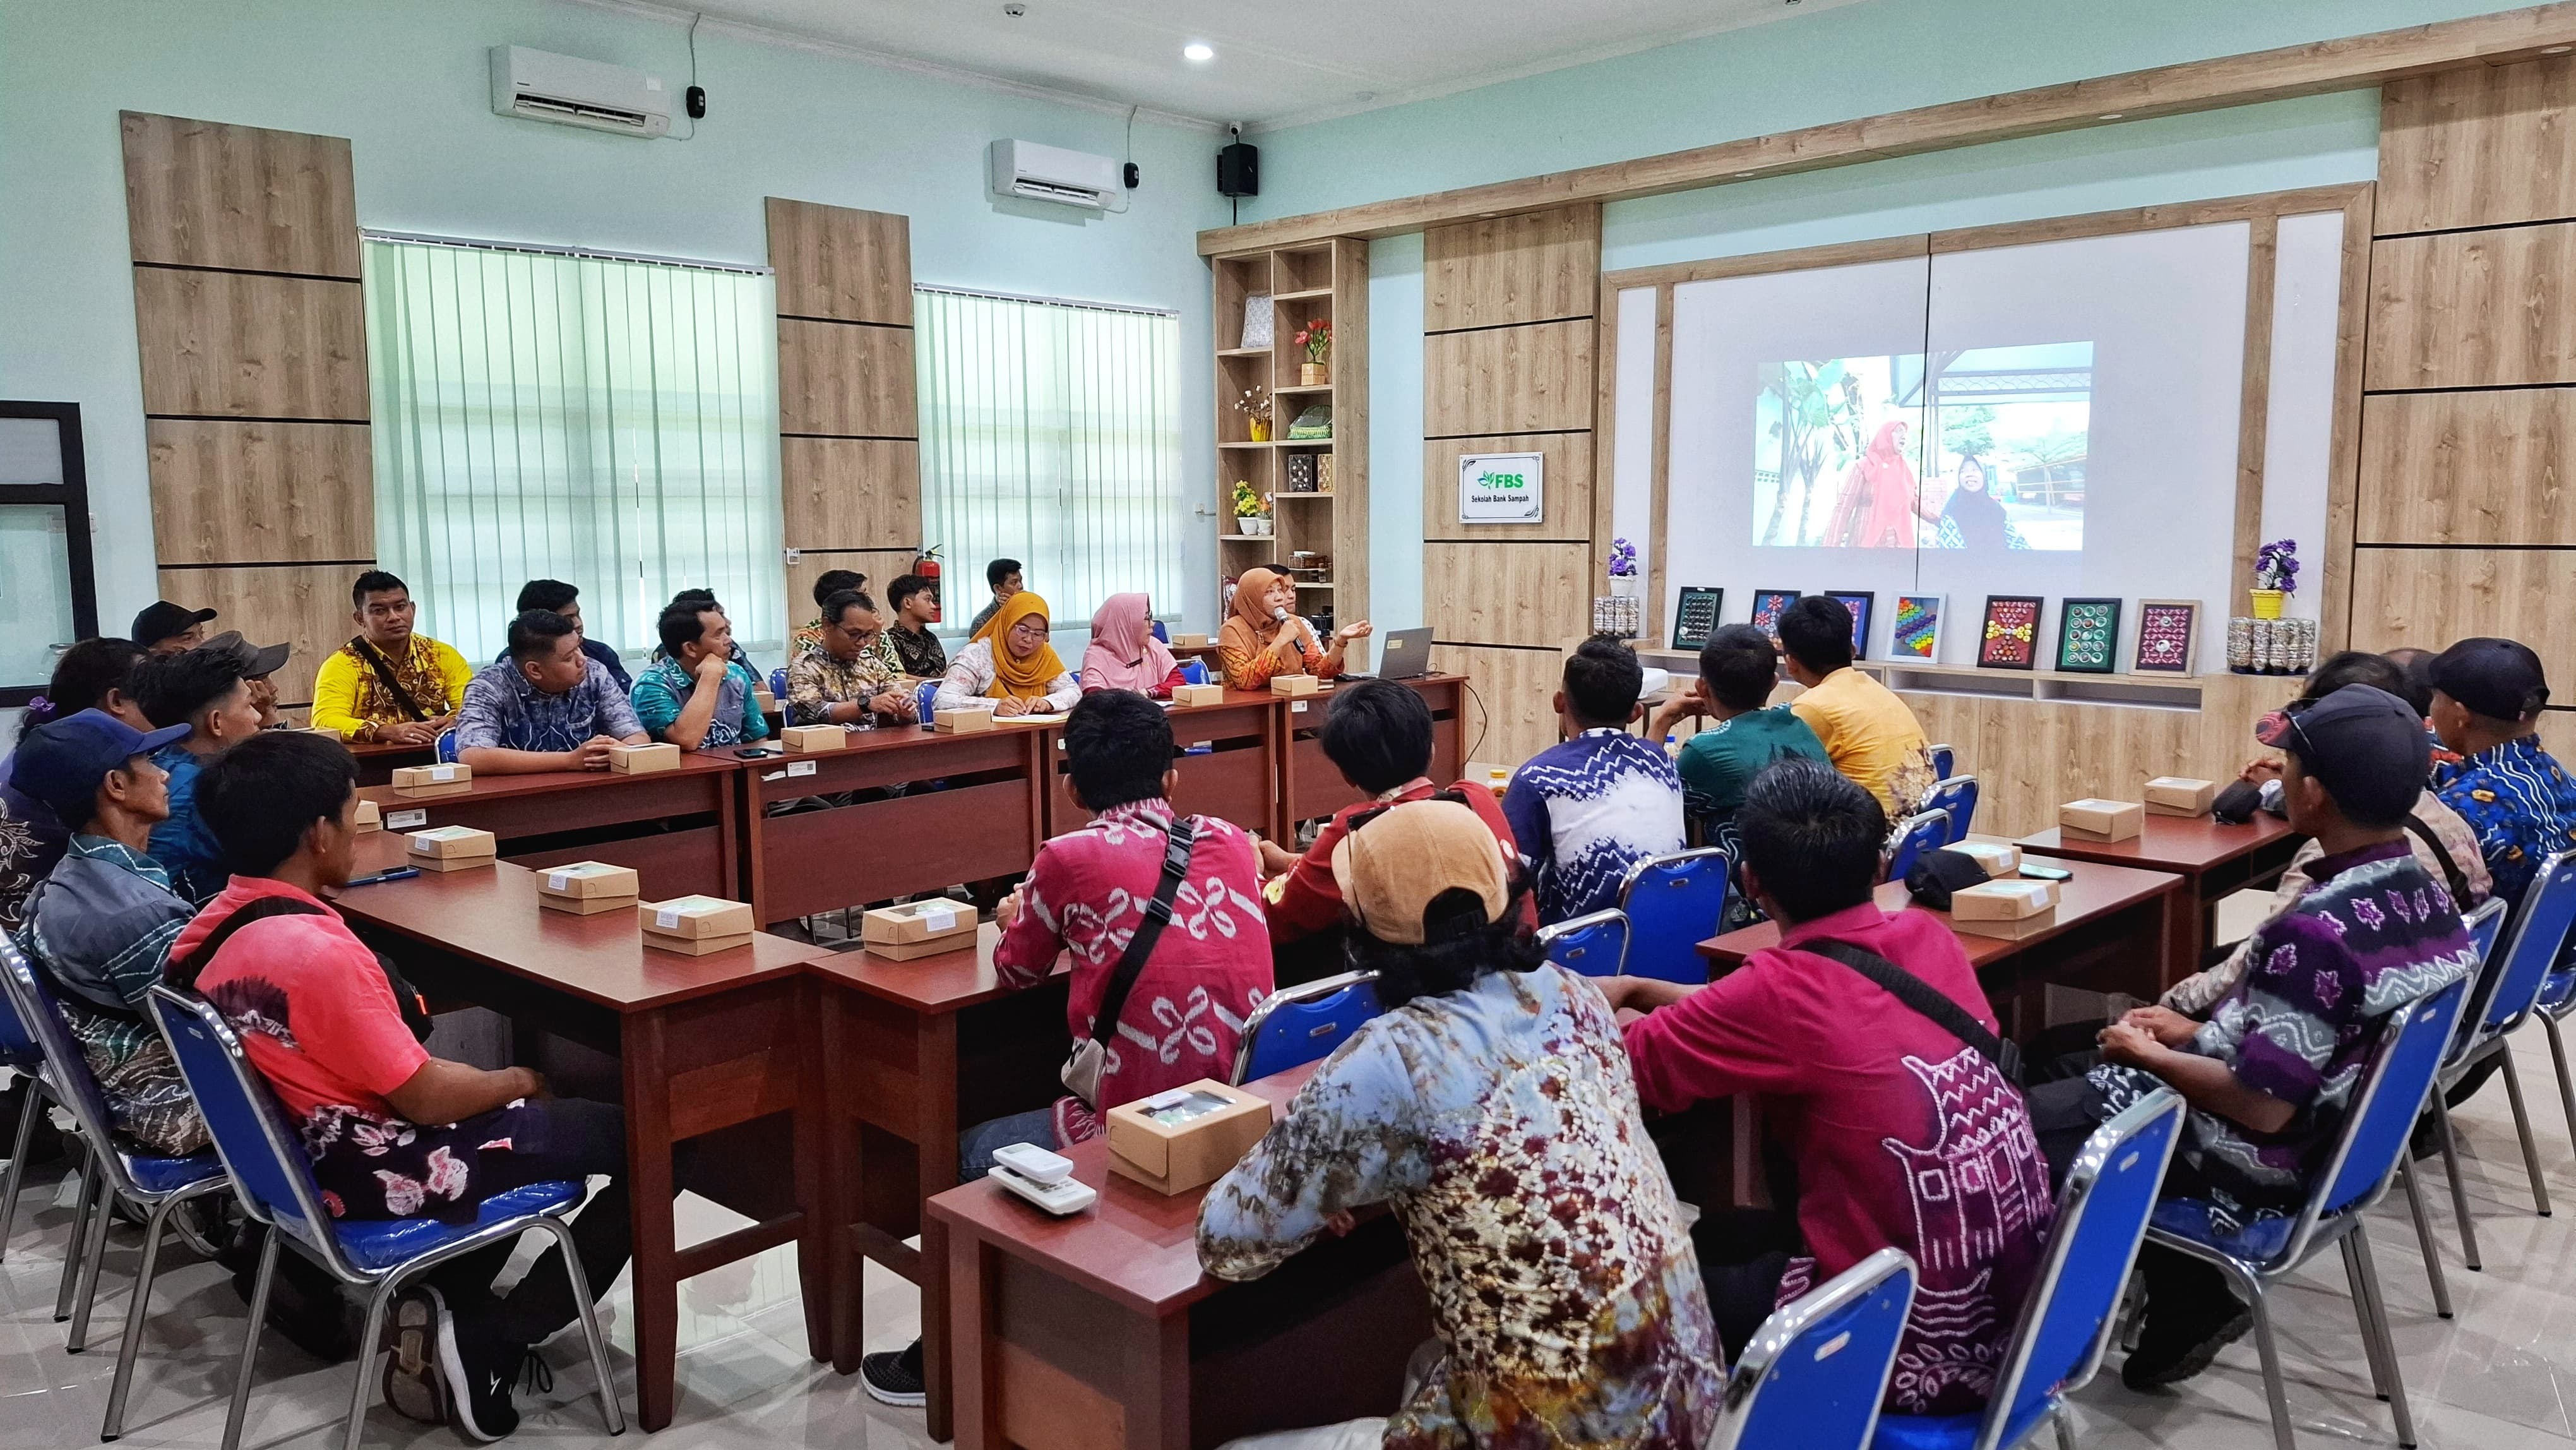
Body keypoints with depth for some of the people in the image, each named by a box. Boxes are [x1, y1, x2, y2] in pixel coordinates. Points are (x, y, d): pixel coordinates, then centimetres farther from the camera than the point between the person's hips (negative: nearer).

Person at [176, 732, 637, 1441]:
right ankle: (482, 1343, -3)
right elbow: (425, 1096, -22)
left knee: (519, 1116, 29)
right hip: (375, 1173, -10)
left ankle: (441, 1310, 14)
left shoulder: (213, 927, 1)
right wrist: (517, 1082, -2)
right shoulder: (317, 951, -28)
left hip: (302, 1154, 10)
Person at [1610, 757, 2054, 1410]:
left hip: (1923, 1352, -7)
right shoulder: (1930, 939, 0)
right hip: (2022, 1309, 7)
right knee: (1728, 1232, 25)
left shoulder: (1784, 989, -21)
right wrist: (1641, 990, 15)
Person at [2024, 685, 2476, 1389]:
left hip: (2264, 1168, -9)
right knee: (2082, 1075, 22)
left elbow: (2262, 1107, -27)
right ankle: (2188, 1302, 21)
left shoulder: (2318, 931, -31)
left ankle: (2187, 1303, 17)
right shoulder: (2424, 894, -3)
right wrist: (2198, 1034, 8)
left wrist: (2151, 1055, -12)